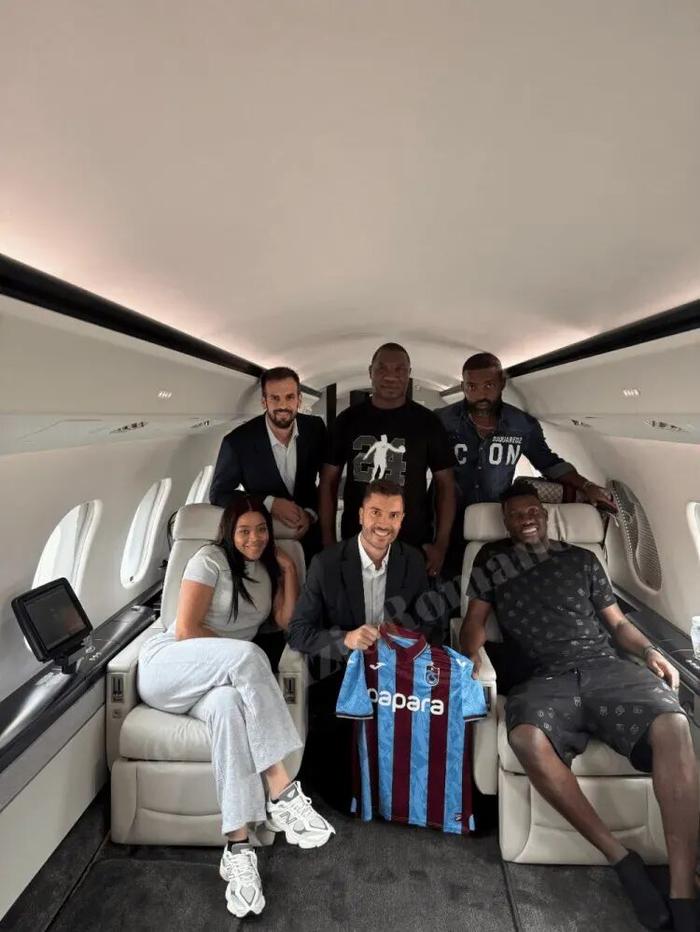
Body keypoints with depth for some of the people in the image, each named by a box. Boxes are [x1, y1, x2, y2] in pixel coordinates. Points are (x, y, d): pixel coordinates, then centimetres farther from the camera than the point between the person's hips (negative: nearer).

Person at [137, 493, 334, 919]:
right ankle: (283, 791, -35)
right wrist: (235, 654, -10)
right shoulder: (210, 559, -5)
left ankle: (238, 846, -36)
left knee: (229, 704, -37)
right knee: (247, 655, -37)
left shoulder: (269, 568, 13)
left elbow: (288, 622, 1)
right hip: (167, 665, -4)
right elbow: (185, 630, -12)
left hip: (220, 677, 4)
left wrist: (289, 568, -2)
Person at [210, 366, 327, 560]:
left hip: (309, 535, 3)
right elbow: (218, 495, -10)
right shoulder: (238, 441, -19)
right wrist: (269, 504, -21)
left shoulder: (315, 429, -10)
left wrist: (311, 513, -13)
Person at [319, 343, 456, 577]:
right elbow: (329, 481, 4)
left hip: (414, 545, -1)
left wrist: (441, 544, -8)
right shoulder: (348, 419, 1)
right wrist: (328, 540, -2)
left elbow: (444, 483, 0)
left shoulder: (427, 422, -2)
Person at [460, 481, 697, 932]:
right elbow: (476, 620, 16)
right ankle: (621, 857, -18)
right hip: (546, 679, -1)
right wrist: (471, 658, -3)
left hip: (606, 668, 2)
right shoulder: (493, 560, 17)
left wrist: (650, 651, 3)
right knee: (527, 739, -35)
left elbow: (617, 621, 22)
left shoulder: (581, 558, 20)